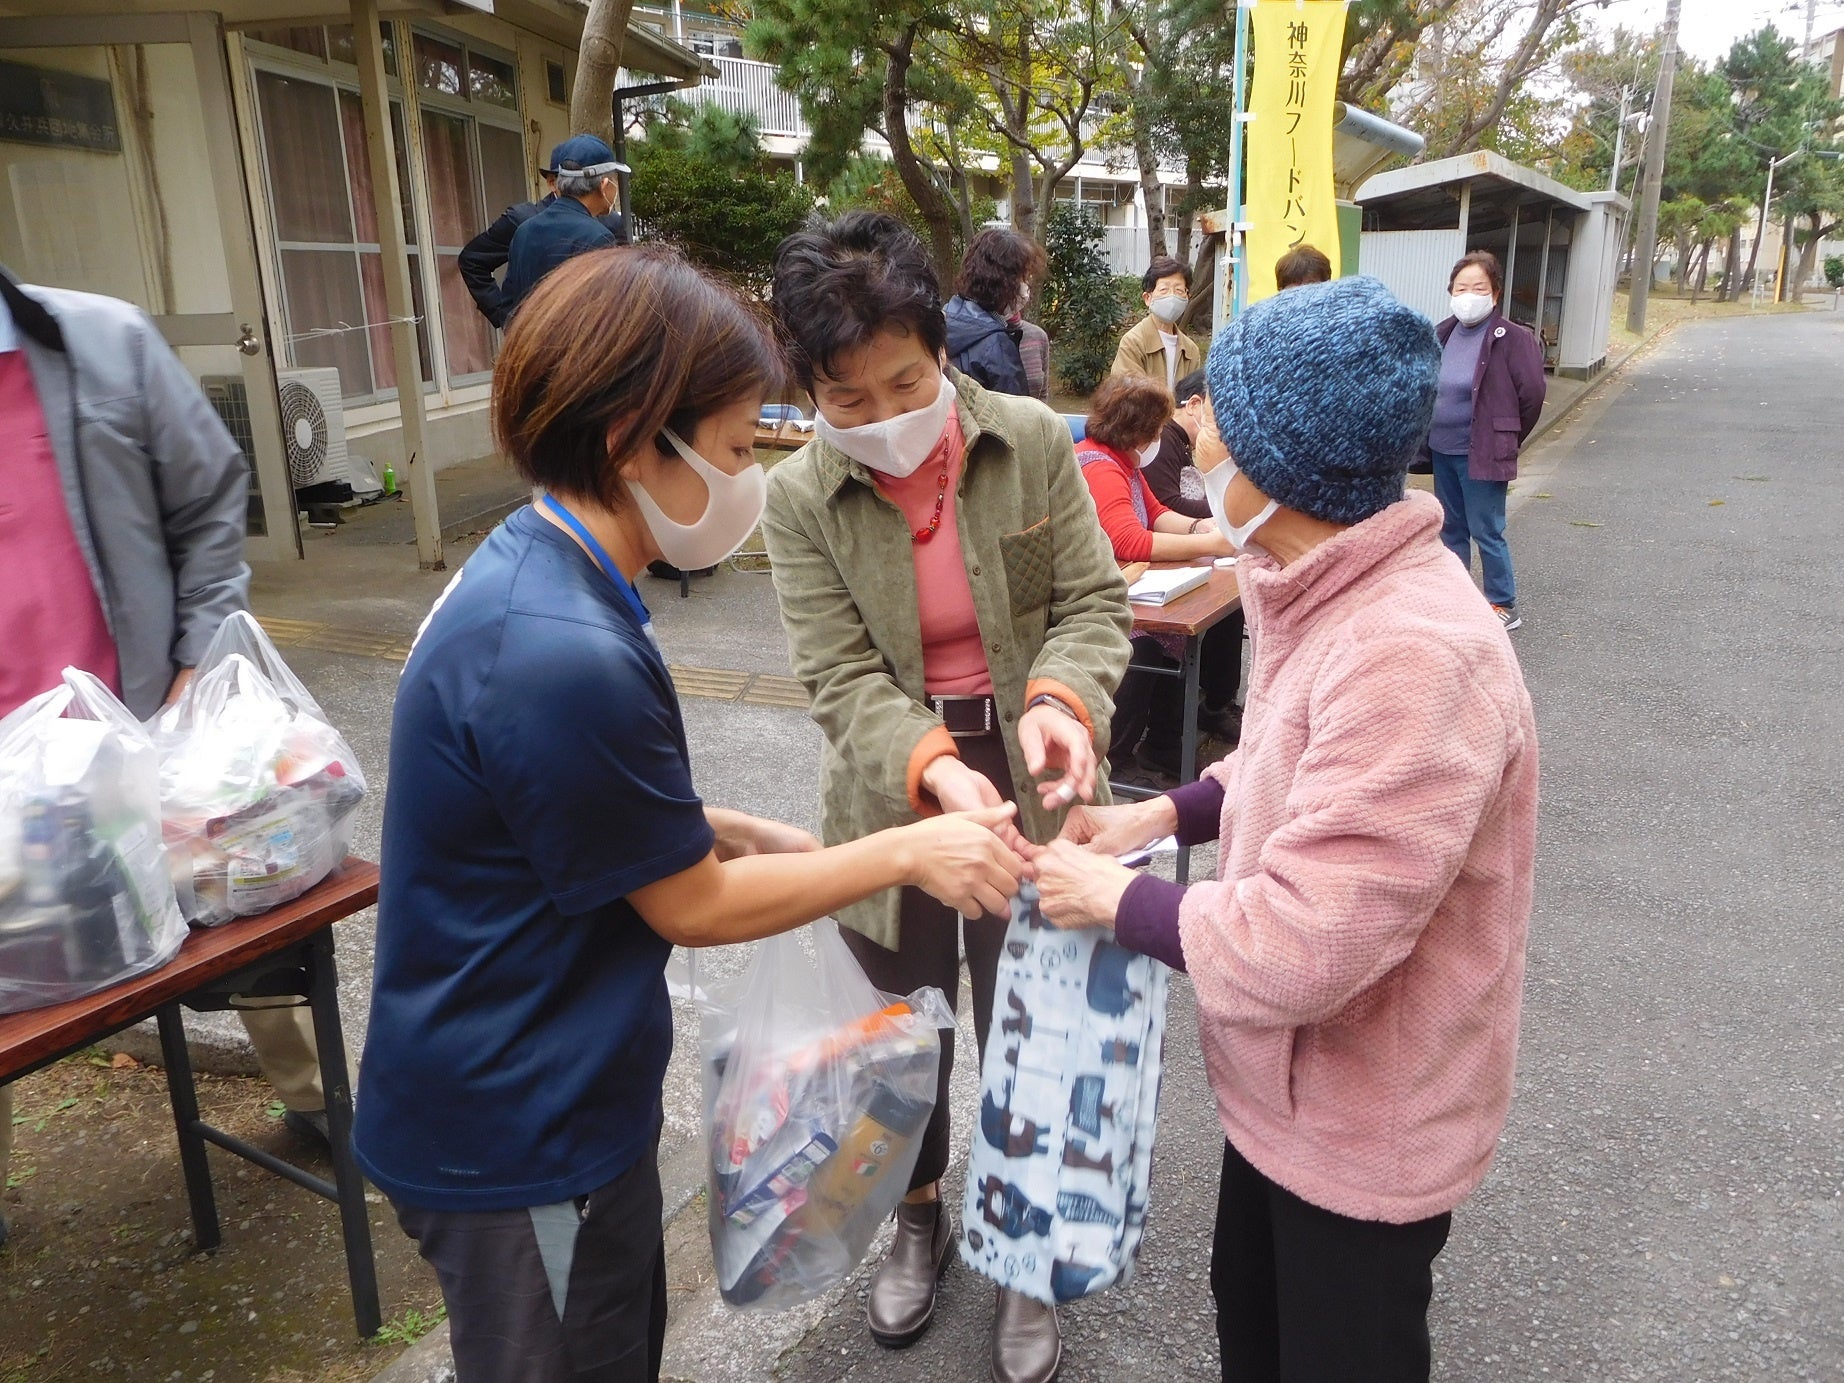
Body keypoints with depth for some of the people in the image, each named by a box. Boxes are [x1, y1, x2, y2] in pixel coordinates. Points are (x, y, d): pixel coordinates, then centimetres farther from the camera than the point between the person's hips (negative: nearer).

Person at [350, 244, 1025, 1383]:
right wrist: (907, 853, -13)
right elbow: (691, 907, -21)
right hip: (521, 1144, -8)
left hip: (558, 1091, 9)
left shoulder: (531, 567, -3)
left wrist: (744, 835, 3)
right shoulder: (563, 656, -33)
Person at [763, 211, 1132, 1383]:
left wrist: (1061, 698, -30)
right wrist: (936, 772, -35)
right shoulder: (800, 499, -11)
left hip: (1028, 795, 0)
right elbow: (843, 678, -16)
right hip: (893, 805, 1)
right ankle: (920, 1217, 50)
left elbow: (1094, 603, -8)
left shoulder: (1034, 441, -11)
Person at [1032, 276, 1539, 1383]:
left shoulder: (1412, 657, -35)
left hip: (1365, 1122, -8)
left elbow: (1297, 950, -35)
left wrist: (1113, 897, -20)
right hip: (1286, 1082, 8)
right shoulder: (1334, 593, -3)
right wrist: (1164, 814, 0)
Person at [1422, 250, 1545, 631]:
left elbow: (1532, 392, -10)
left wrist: (1507, 438, -1)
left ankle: (1504, 606, 13)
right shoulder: (1444, 334, 4)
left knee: (1486, 532, -1)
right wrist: (1429, 435, 11)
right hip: (1442, 450, 6)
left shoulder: (1512, 339, -13)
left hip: (1481, 454, -6)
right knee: (1451, 528, 16)